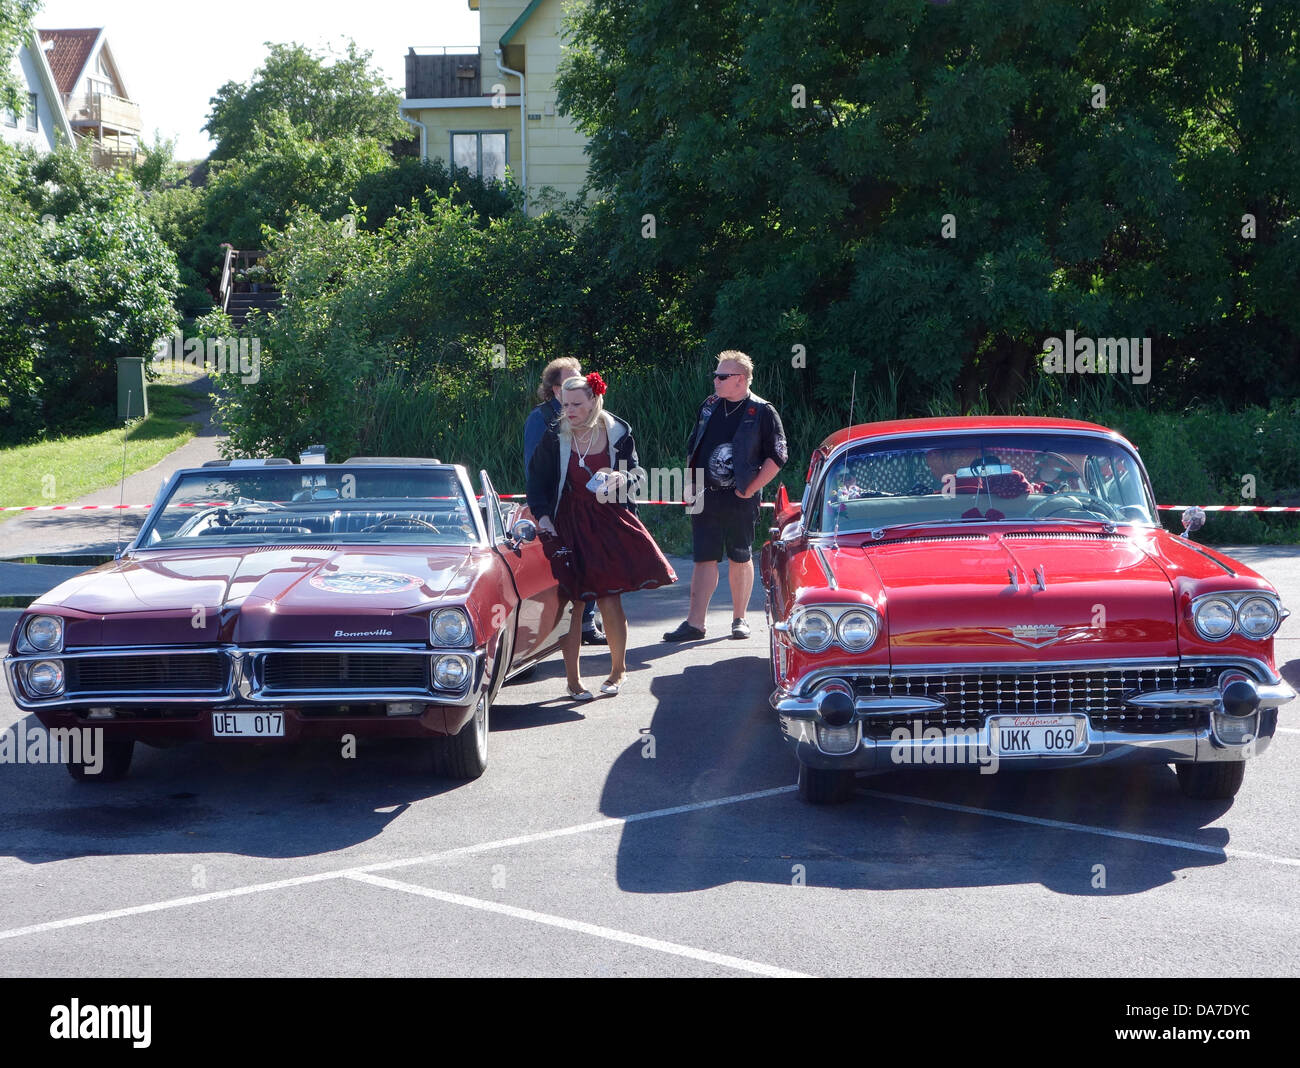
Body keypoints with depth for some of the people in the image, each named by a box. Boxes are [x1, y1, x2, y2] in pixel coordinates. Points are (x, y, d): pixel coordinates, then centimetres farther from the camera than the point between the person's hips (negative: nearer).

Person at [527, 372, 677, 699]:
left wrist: (624, 479, -11)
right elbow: (537, 482, 5)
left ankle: (618, 669, 19)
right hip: (568, 526, 0)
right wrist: (542, 516, -9)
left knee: (610, 601, -3)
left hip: (608, 524, 0)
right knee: (570, 604, -1)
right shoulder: (555, 438, -2)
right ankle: (573, 679, 8)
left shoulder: (617, 433, 0)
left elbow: (637, 476, 11)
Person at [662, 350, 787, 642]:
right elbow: (692, 450, 17)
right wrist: (689, 489, 7)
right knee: (705, 560, 2)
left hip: (740, 501, -4)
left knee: (740, 560, 7)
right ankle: (695, 623, 1)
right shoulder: (710, 406, 11)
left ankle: (739, 619, 18)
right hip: (705, 498, 4)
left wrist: (749, 490, -9)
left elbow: (776, 457, -5)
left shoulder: (762, 412, -4)